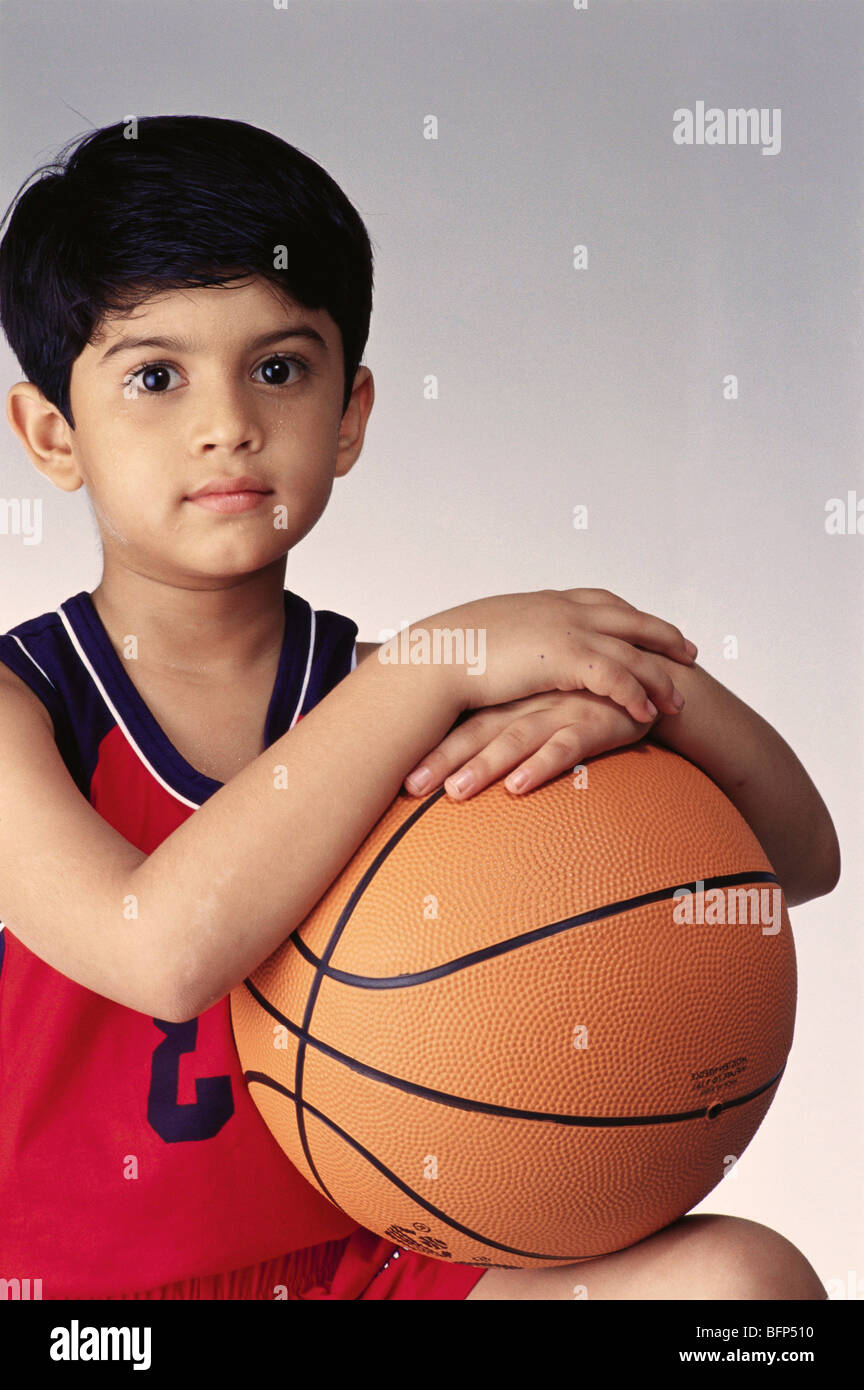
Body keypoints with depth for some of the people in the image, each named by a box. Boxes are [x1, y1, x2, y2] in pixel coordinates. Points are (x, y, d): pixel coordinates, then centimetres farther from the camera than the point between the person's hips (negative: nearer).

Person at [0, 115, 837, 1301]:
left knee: (746, 1273, -17)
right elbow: (161, 947, -29)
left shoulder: (384, 695, -2)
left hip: (372, 1259, 2)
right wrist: (446, 661, -25)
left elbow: (799, 860, -2)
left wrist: (639, 694, -22)